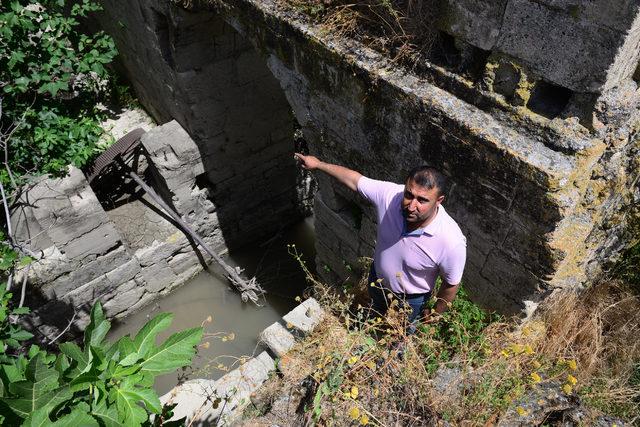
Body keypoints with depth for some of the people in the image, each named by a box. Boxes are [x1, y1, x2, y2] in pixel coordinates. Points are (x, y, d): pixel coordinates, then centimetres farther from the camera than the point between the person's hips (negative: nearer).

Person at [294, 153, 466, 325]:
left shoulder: (452, 242, -42)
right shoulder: (390, 194, -35)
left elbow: (451, 284, -23)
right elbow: (355, 179, -16)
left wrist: (435, 314, -7)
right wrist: (319, 164, -7)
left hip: (410, 300, -3)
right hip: (377, 278, 4)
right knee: (376, 312, 38)